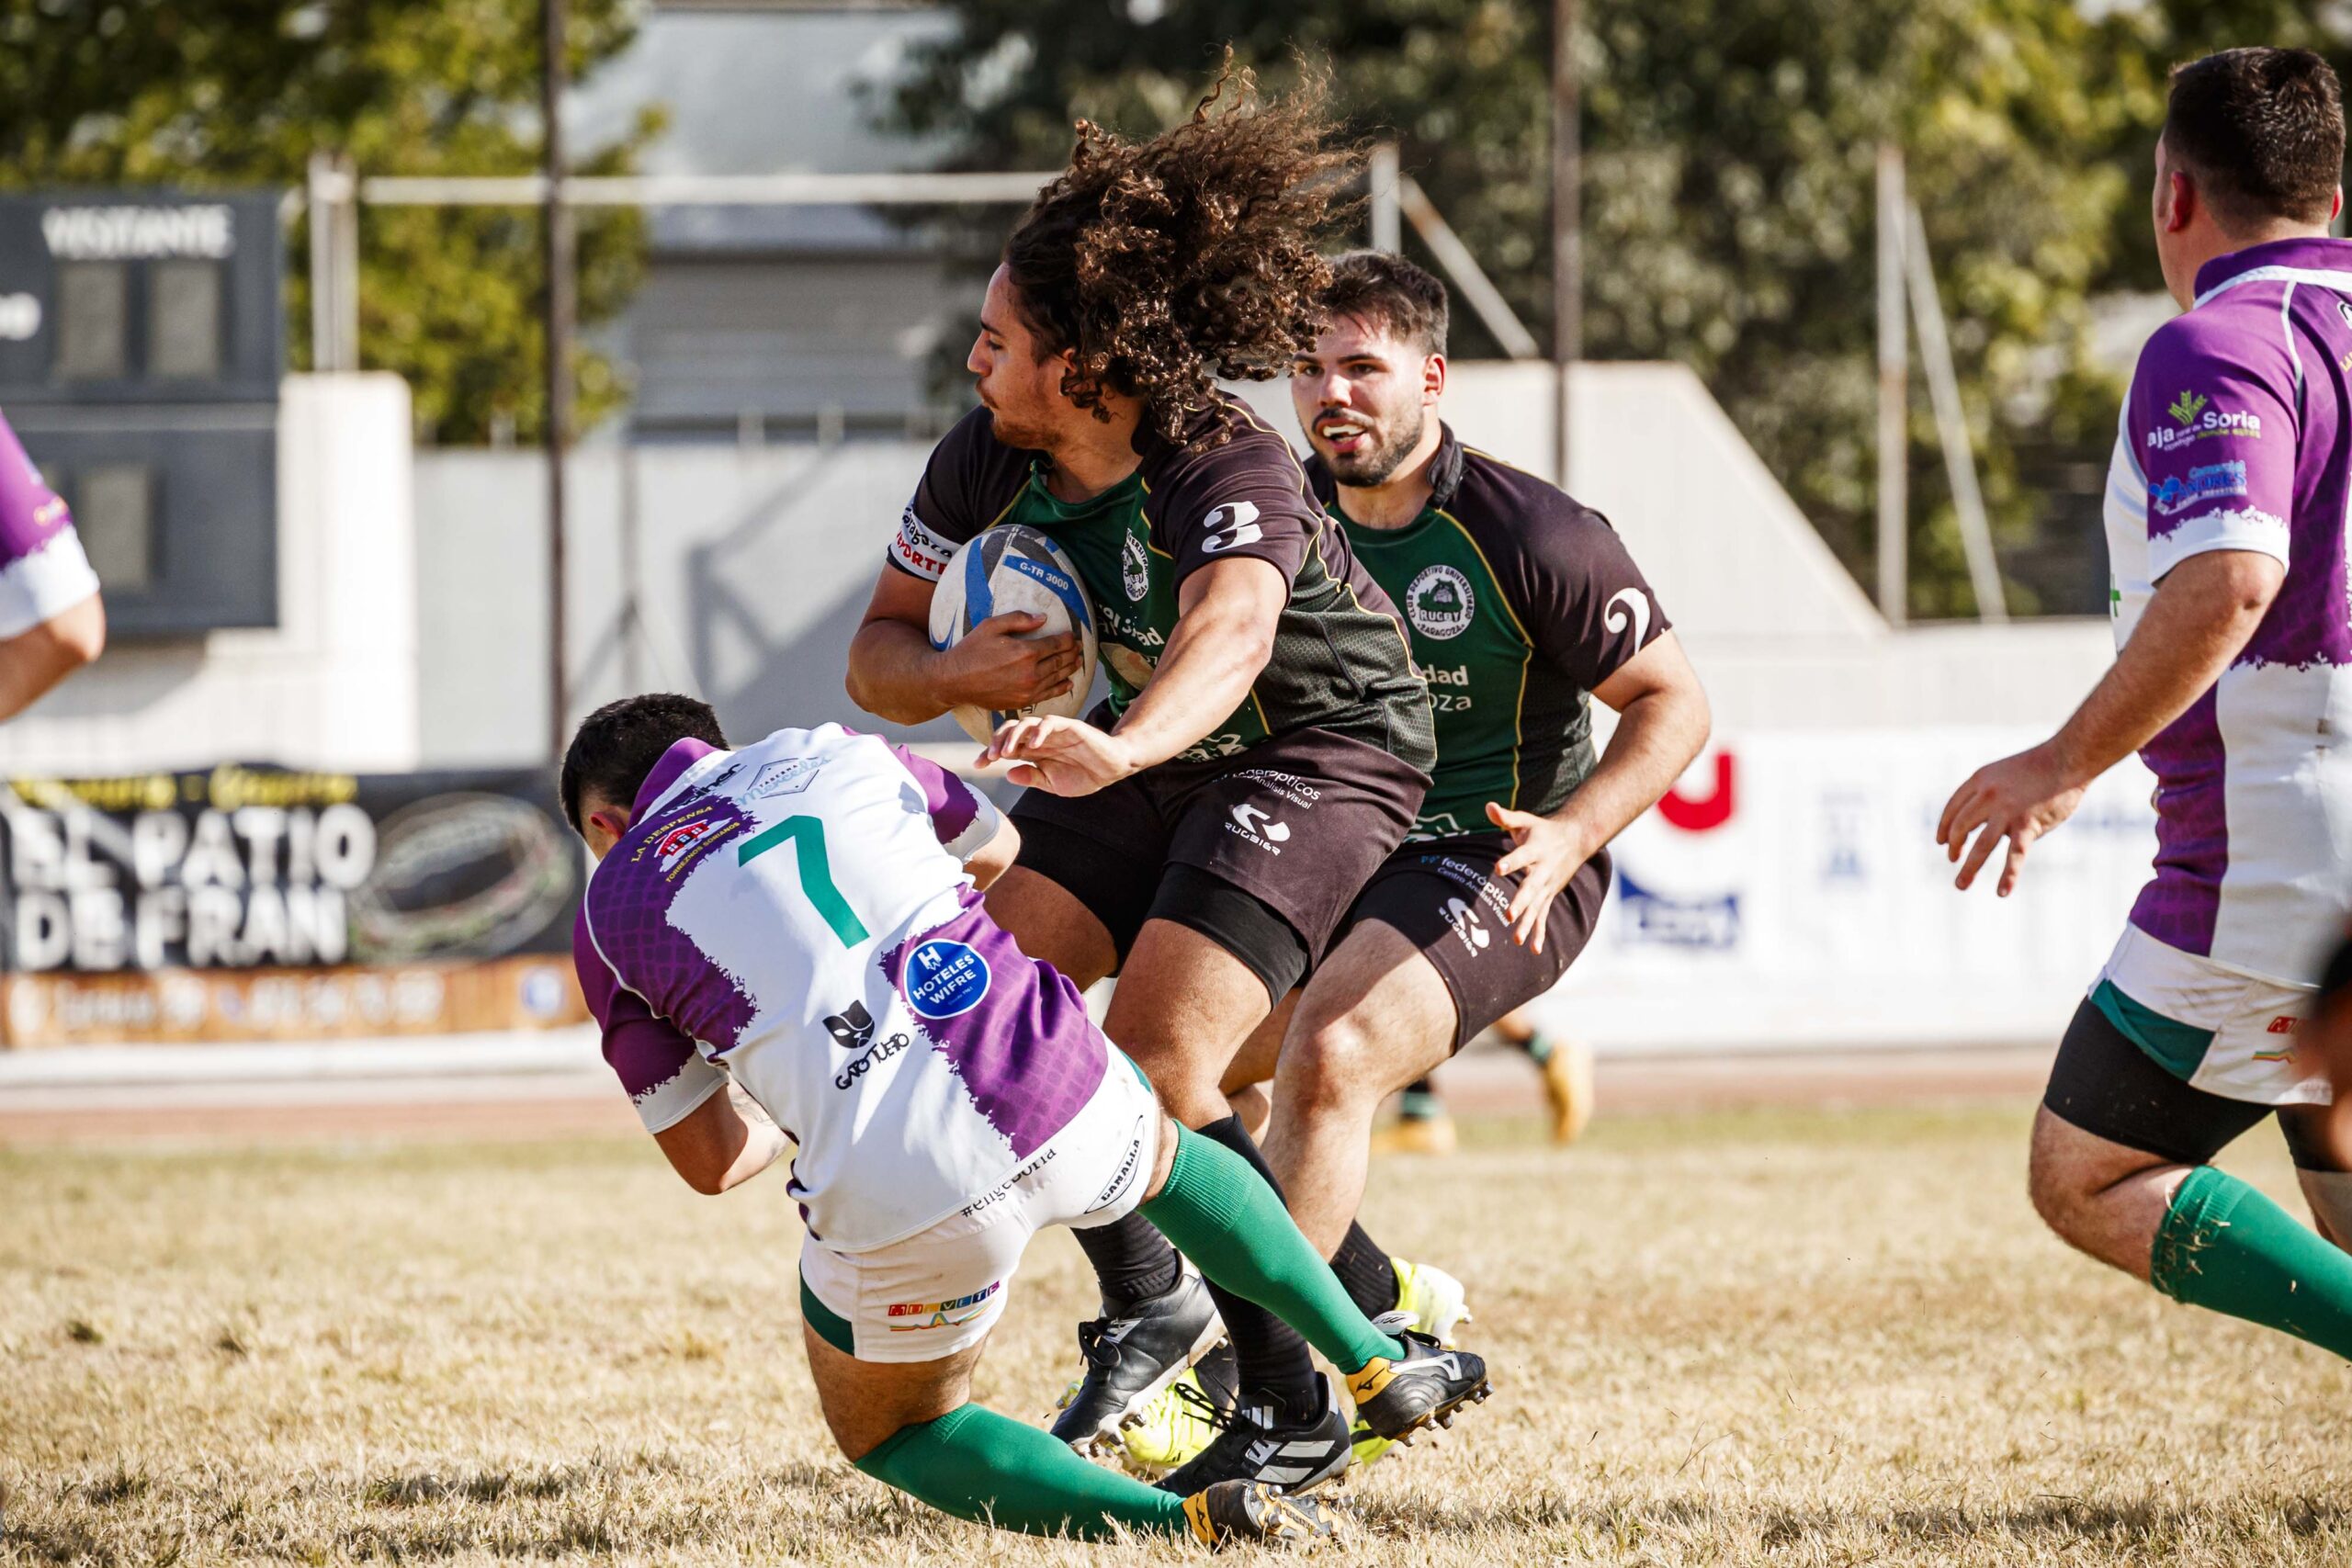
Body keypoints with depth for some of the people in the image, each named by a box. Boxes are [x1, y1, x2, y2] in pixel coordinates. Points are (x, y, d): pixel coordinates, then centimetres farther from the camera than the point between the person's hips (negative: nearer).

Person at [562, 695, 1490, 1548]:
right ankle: (1378, 1363, 42)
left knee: (885, 1434, 24)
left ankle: (1185, 1519, 3)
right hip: (1055, 1092, 4)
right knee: (1164, 1158, 40)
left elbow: (710, 1162, 17)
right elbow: (996, 851, 41)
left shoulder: (609, 912, 14)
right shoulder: (834, 753, 21)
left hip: (891, 1192, -4)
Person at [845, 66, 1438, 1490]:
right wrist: (962, 671, -27)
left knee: (1160, 1060, -22)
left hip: (1330, 747, -8)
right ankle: (1148, 1305, 15)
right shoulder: (988, 465, -12)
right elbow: (881, 652, -3)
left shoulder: (1230, 475, -33)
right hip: (1155, 751, 8)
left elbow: (1231, 629, -55)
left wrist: (1122, 746, -75)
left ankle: (1296, 1412, -10)